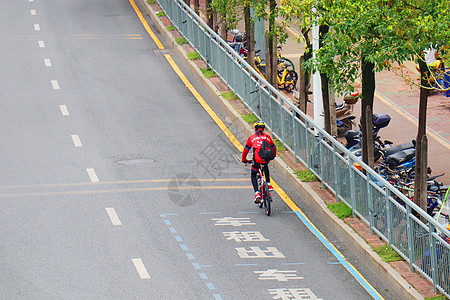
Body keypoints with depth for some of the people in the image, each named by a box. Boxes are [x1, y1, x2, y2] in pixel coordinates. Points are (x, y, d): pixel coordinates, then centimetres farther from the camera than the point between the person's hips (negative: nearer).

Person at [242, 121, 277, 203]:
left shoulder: (252, 137, 16)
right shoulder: (267, 137, 21)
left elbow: (246, 149, 24)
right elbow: (273, 147, 34)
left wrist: (244, 159, 40)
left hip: (257, 160, -3)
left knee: (253, 175, 19)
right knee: (266, 167, 41)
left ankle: (257, 193, -1)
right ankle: (268, 184, 29)